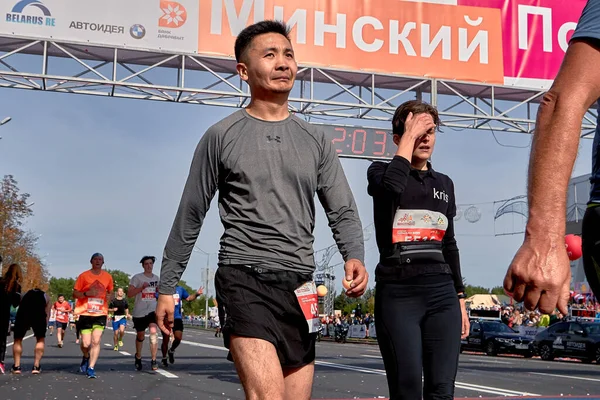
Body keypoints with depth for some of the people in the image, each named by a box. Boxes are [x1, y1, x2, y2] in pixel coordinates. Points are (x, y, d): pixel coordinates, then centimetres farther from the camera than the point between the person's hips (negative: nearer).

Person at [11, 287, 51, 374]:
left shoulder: (26, 294, 40)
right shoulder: (46, 297, 33)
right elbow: (47, 314, 20)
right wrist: (43, 328, 21)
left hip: (23, 311, 1)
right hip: (38, 311, -1)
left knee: (18, 339, 19)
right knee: (40, 339, 18)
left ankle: (16, 366, 15)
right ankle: (36, 366, 12)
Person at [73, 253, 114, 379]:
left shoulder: (107, 277, 9)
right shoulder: (84, 276, 1)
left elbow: (110, 292, 23)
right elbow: (75, 293, 3)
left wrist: (109, 297, 0)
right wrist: (86, 293, -16)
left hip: (100, 314, 1)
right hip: (85, 313, -1)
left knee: (96, 341, -10)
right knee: (86, 343, -3)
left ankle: (91, 368, -3)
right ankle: (86, 357, 30)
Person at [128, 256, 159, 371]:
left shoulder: (156, 278, 9)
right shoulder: (137, 278, -6)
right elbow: (129, 293, -11)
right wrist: (142, 287, -21)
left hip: (153, 310, 2)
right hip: (139, 312, -2)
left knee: (153, 332, -20)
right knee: (140, 336, 11)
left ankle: (154, 361, -17)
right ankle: (138, 357, 38)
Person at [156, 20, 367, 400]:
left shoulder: (315, 139, 13)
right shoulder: (221, 136, 4)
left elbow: (343, 211, 9)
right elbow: (190, 217, 8)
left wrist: (355, 257, -12)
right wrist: (167, 287, 7)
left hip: (299, 284, 4)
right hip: (245, 278, -4)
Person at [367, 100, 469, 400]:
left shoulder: (444, 184, 19)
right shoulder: (381, 172, 4)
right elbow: (393, 184, -22)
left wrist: (460, 299, 19)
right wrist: (409, 135, -9)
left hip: (441, 292, 4)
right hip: (397, 292, -4)